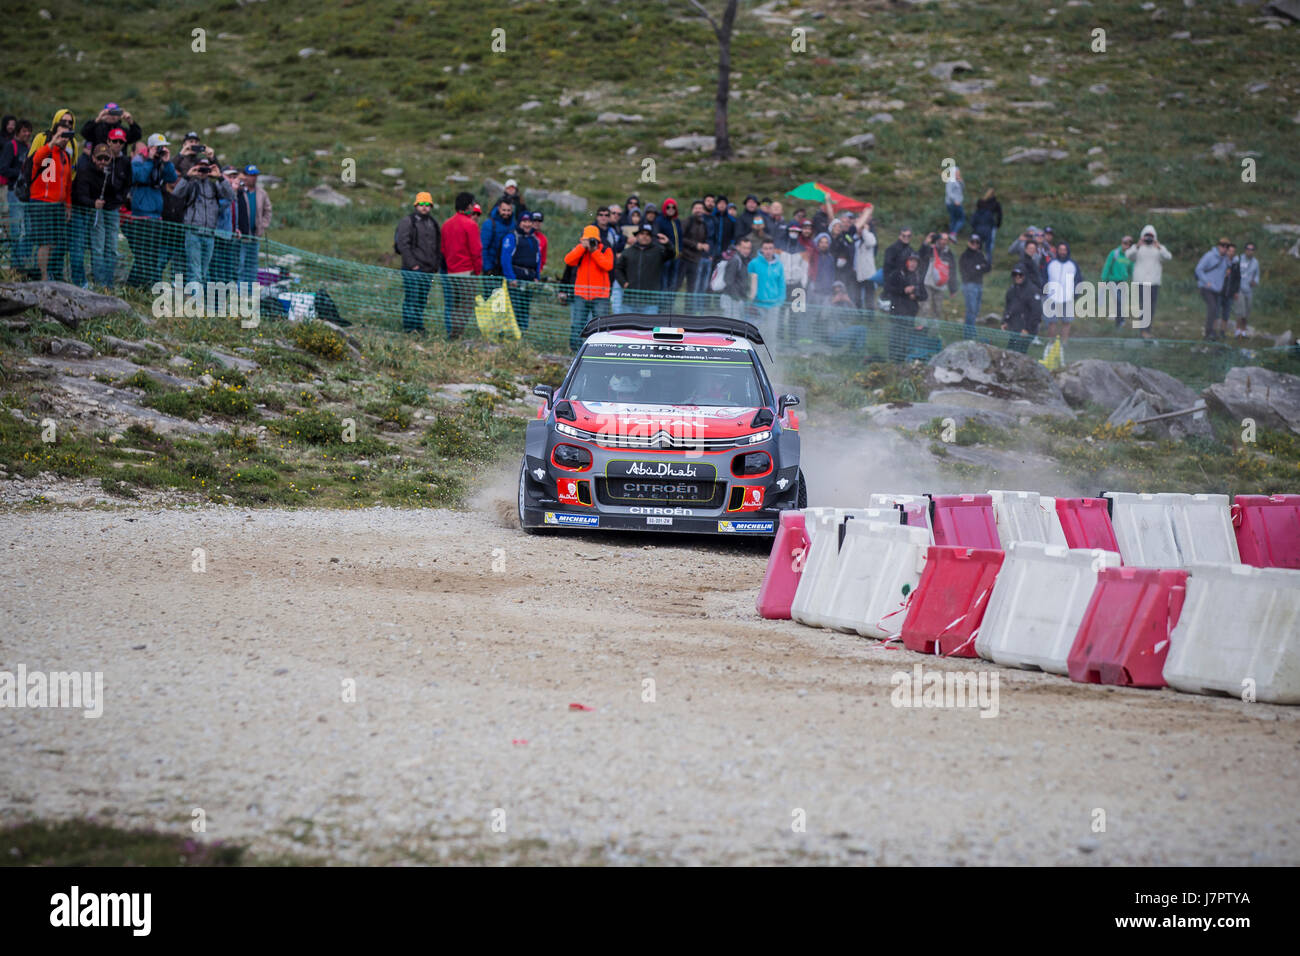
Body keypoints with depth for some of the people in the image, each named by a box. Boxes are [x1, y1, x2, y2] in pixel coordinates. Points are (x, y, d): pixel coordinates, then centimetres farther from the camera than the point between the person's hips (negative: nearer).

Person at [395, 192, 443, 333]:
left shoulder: (433, 223, 17)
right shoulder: (408, 221, -3)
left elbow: (438, 246, 23)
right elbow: (403, 244, -10)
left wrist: (437, 265, 12)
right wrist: (412, 264, -16)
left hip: (429, 270, 6)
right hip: (413, 269, -6)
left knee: (422, 300, 9)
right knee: (411, 299, -8)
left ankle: (418, 326, 15)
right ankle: (408, 327, -6)